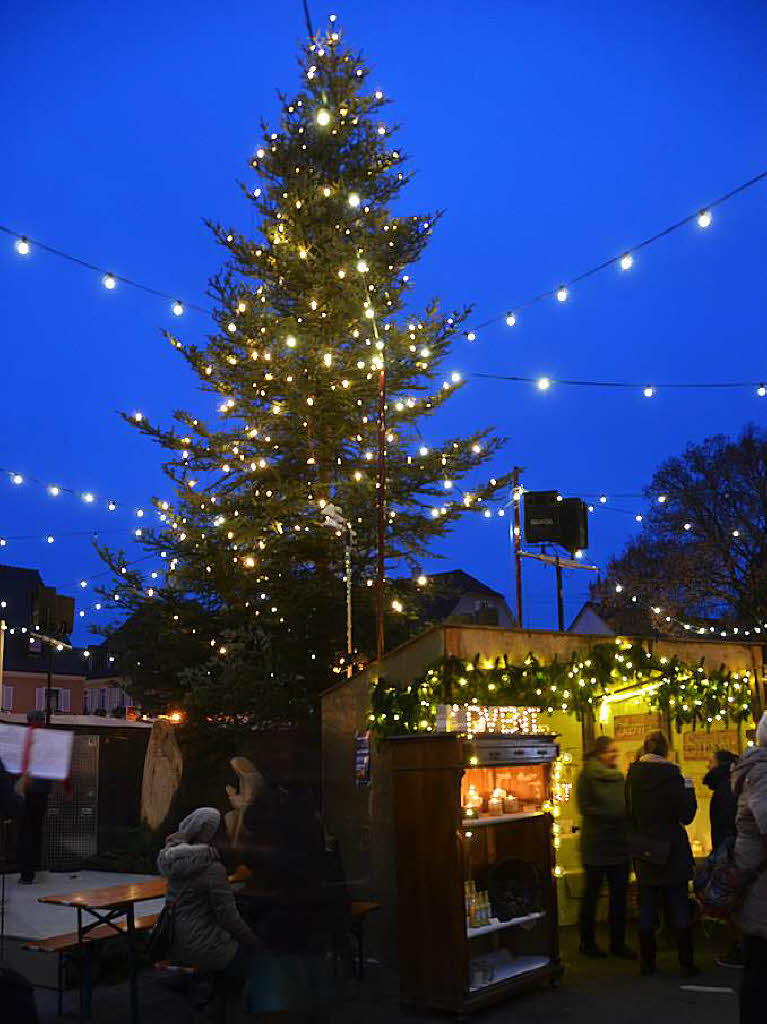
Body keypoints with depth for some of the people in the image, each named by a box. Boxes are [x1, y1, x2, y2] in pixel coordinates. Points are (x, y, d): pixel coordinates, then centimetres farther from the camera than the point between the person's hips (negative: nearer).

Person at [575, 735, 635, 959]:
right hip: (596, 845, -5)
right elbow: (585, 808, -13)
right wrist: (612, 815, -18)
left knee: (619, 895, 7)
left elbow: (626, 806, 18)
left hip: (620, 843, 6)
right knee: (592, 894, 6)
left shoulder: (619, 777, 11)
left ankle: (618, 943, 17)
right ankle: (587, 942, 17)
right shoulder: (587, 776, -7)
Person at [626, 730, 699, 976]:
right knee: (678, 906, 5)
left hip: (645, 852, 4)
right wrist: (688, 788, 0)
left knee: (647, 906, 12)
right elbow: (686, 815, -11)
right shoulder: (671, 775, -15)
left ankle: (647, 961, 16)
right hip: (671, 850, -4)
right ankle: (686, 963, 9)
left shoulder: (633, 776, -1)